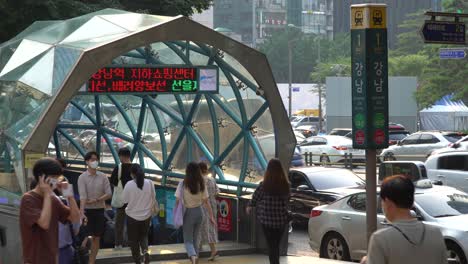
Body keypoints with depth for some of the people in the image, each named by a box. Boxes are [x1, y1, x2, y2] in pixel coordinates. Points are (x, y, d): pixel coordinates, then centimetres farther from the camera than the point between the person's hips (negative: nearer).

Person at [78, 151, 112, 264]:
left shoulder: (103, 177, 2)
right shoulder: (82, 177, -8)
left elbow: (109, 194, -3)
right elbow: (82, 196, -19)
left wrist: (96, 200, -15)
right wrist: (82, 212, -30)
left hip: (99, 210, 3)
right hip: (88, 210, -3)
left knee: (96, 238, 6)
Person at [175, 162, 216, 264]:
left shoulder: (183, 184, -14)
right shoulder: (202, 184, -3)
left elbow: (177, 201, -13)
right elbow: (206, 202, 1)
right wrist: (211, 216, 7)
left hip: (188, 213, -4)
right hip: (199, 212, 4)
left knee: (188, 240, 4)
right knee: (195, 239, 19)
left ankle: (193, 256, -24)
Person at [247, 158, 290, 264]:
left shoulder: (263, 186, -14)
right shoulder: (286, 185, -6)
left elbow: (255, 198, 0)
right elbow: (287, 200, 6)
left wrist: (249, 207, 21)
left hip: (267, 219, -3)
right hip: (282, 220, 3)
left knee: (271, 245, 5)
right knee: (276, 245, 17)